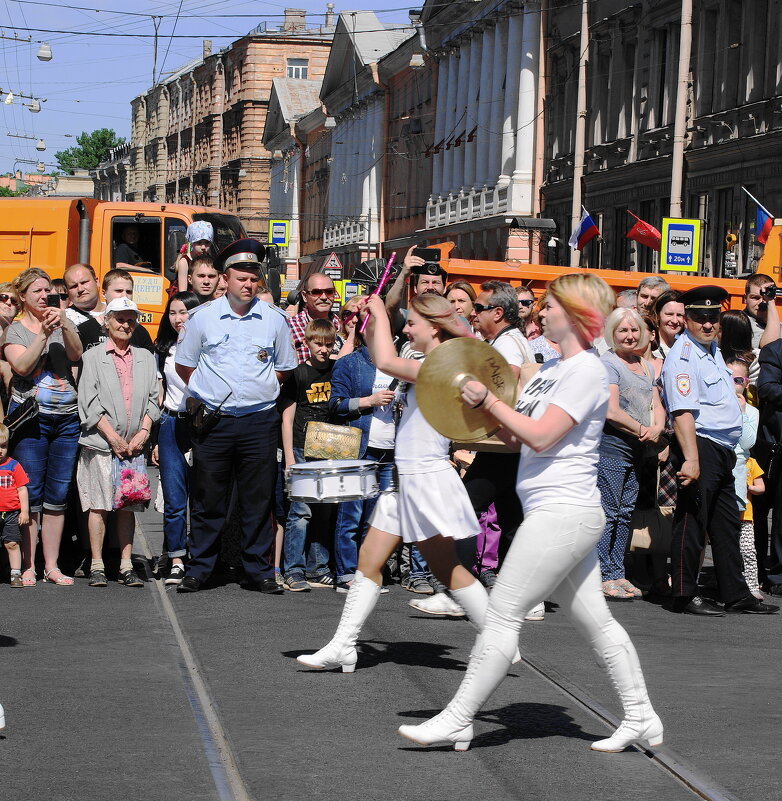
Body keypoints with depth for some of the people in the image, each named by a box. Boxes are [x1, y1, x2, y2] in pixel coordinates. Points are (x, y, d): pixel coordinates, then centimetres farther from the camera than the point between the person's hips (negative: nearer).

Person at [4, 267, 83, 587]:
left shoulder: (63, 324, 13)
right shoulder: (15, 330, 5)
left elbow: (76, 355, -4)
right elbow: (21, 365, -11)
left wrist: (64, 325, -19)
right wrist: (43, 334, -19)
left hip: (66, 418, 3)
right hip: (30, 416, -3)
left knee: (58, 494, 5)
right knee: (30, 493, -4)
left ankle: (52, 565, 11)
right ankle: (27, 566, 0)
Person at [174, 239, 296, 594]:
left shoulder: (274, 320, 6)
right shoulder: (202, 317, 3)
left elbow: (284, 368, 17)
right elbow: (184, 364, 12)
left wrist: (260, 388, 7)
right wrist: (207, 392, 6)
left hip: (260, 421, 1)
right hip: (214, 420, -1)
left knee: (258, 500, 4)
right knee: (208, 500, 3)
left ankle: (260, 570, 10)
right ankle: (198, 570, 10)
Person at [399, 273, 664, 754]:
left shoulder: (586, 371, -13)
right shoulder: (553, 368, 17)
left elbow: (540, 436, -19)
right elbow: (515, 437, 18)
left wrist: (488, 399, -11)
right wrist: (484, 408, 4)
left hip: (561, 513, -10)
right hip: (571, 516, 10)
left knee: (503, 615, -7)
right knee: (595, 621, 11)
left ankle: (457, 722, -3)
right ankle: (641, 718, 15)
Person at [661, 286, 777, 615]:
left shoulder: (713, 349, 16)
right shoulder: (683, 356, -14)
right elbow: (683, 411, -23)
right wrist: (691, 459, -29)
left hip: (722, 449, 10)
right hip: (699, 447, -10)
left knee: (727, 524, 13)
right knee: (692, 520, -6)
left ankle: (736, 594, 19)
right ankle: (685, 595, -1)